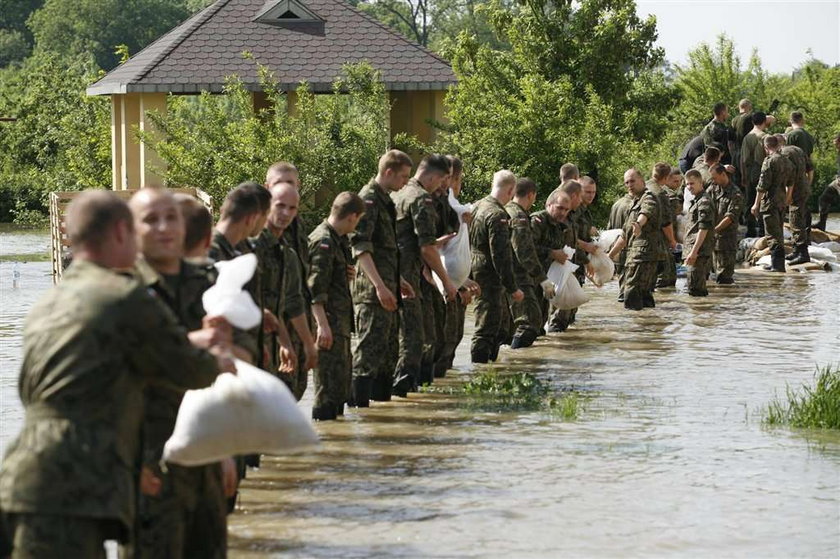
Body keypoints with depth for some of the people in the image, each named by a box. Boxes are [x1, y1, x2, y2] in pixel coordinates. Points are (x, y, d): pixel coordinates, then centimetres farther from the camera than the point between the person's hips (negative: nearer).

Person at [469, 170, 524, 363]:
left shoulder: (479, 206, 9)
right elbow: (500, 256, -22)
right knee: (486, 328, -6)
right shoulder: (497, 215, -20)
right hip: (490, 278, -10)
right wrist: (513, 288, -18)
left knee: (494, 325, 20)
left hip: (477, 271, 10)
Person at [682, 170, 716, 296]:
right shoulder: (696, 201, 18)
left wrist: (694, 252, -22)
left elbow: (703, 229, -19)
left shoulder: (704, 202, -13)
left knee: (695, 288, -10)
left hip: (700, 251, -10)